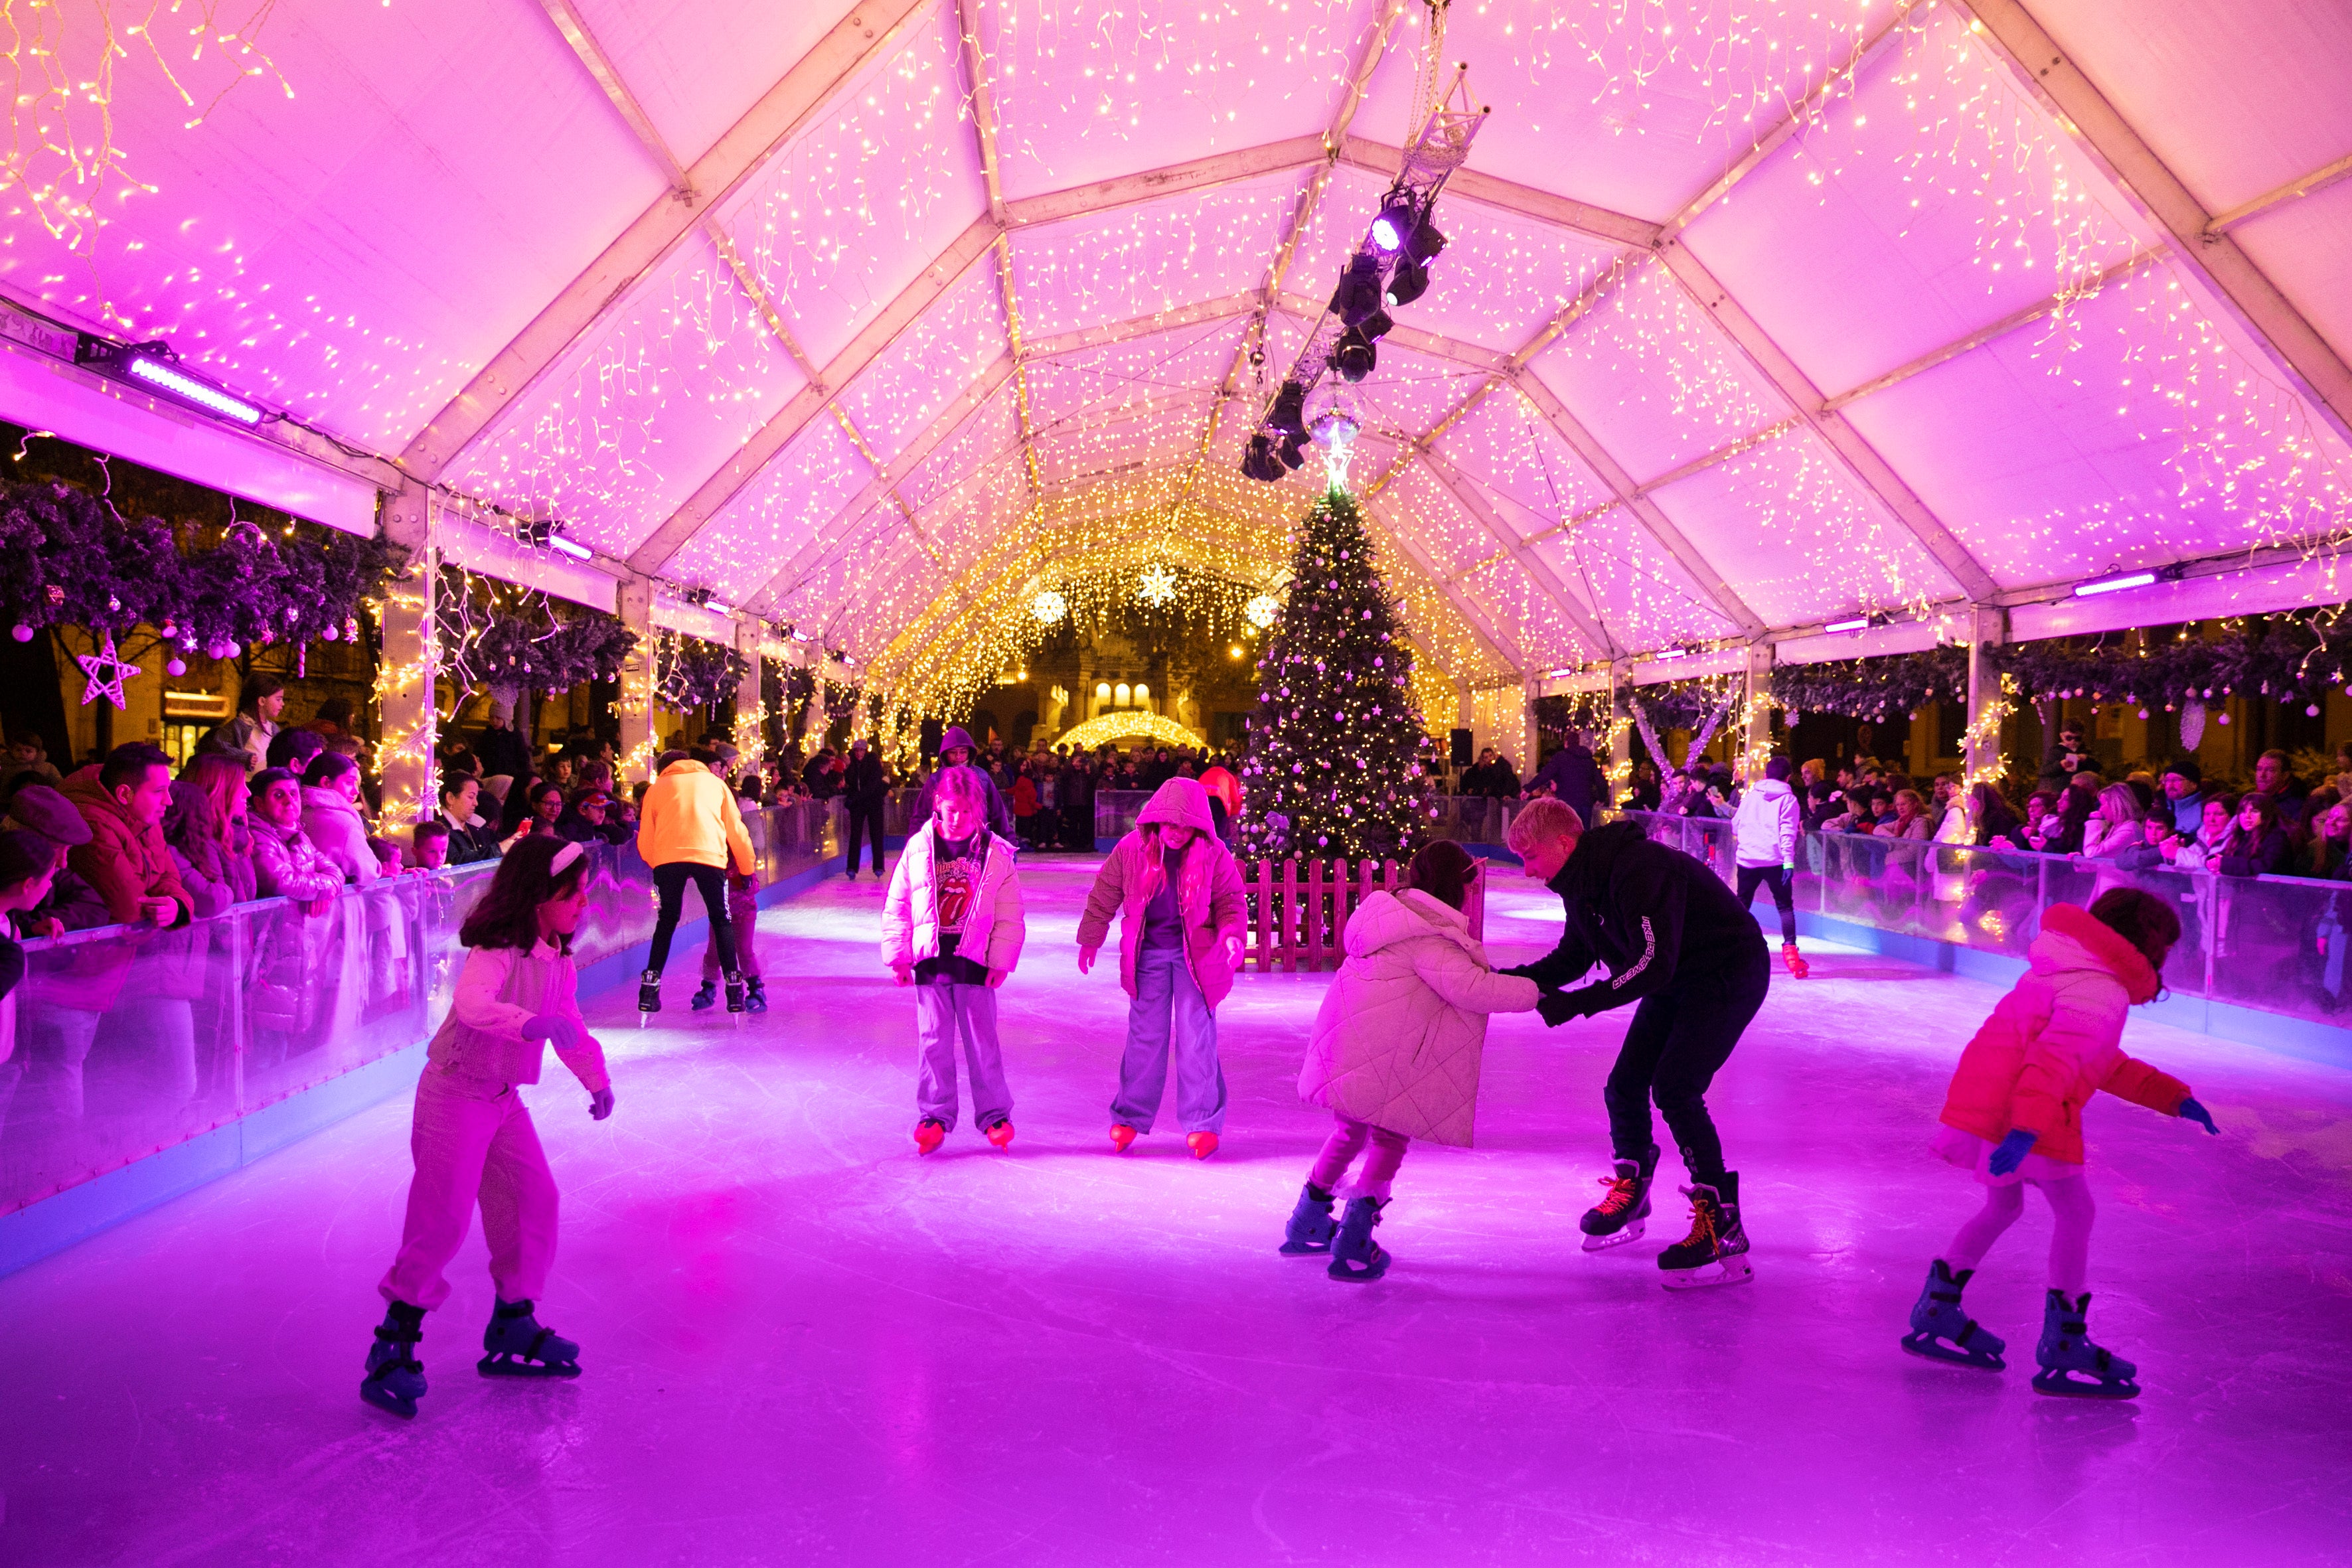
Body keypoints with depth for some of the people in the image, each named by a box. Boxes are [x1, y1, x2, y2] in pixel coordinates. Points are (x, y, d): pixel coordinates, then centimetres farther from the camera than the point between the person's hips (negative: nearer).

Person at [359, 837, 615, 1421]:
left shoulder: (559, 962, 4)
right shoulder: (496, 952, -22)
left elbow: (571, 1028, 15)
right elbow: (472, 1004, -42)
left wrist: (596, 1080, 5)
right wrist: (529, 1024, -57)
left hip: (503, 1099, 9)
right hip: (455, 1094, -8)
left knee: (534, 1198, 7)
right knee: (442, 1219, -8)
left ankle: (512, 1327, 21)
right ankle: (393, 1345, 4)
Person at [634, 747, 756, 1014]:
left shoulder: (657, 788, 23)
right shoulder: (715, 782, 24)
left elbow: (645, 843, 20)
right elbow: (736, 830, 20)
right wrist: (749, 867, 29)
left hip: (667, 859, 1)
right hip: (710, 858, -1)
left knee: (666, 922, 16)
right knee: (721, 921, 12)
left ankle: (649, 991, 11)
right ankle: (734, 991, 6)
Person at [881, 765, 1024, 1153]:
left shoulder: (996, 853, -3)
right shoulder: (918, 848, 0)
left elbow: (1010, 915, 0)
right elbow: (896, 907, 5)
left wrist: (1001, 961, -3)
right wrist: (898, 956, 2)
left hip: (975, 960, -1)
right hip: (930, 960, 1)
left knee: (982, 1039, 6)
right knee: (933, 1041, 6)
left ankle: (994, 1113, 18)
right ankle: (934, 1114, 17)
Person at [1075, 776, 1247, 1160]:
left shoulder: (1213, 854, -7)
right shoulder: (1131, 849, -5)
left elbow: (1230, 900, 0)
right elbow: (1103, 897, 5)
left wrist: (1232, 934, -18)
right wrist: (1090, 940, 9)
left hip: (1195, 955, -1)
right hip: (1148, 956, 1)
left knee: (1197, 1038, -3)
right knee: (1145, 1036, 6)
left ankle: (1203, 1123, 5)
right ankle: (1130, 1117, 18)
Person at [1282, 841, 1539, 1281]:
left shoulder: (1398, 914, 16)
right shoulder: (1428, 939, -15)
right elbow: (1470, 989, -23)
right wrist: (1534, 993, -14)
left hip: (1344, 1048, 10)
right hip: (1376, 1064, -10)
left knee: (1351, 1131, 25)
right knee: (1390, 1140, 4)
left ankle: (1306, 1225, 35)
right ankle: (1353, 1247, 1)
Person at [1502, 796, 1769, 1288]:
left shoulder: (1637, 870, -32)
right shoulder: (1581, 880, -2)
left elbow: (1652, 965, -35)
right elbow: (1574, 957, 7)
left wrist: (1576, 1004, -35)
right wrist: (1511, 979, -8)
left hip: (1730, 972, -9)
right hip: (1677, 980, 9)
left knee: (1674, 1089, -19)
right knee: (1624, 1086, 7)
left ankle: (1724, 1232, -12)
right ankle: (1630, 1194, 30)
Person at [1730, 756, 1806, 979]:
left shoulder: (1751, 795, 9)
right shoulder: (1788, 798, 0)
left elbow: (1735, 825, 13)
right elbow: (1787, 831, -10)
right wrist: (1789, 860, -14)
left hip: (1747, 858, 3)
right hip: (1775, 859, -3)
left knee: (1742, 904, 15)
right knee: (1785, 906, 2)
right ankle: (1790, 952, -11)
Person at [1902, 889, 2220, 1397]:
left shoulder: (2074, 975, 22)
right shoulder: (2102, 994, -11)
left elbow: (2108, 1065, 30)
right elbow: (2055, 1060, -25)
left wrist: (2172, 1097, 29)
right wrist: (2026, 1128, -33)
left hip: (1980, 1100, 10)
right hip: (2022, 1113, -10)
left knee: (2004, 1206, 24)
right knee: (2075, 1213, 3)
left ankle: (1936, 1312, 28)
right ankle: (2063, 1346, 9)